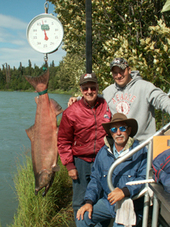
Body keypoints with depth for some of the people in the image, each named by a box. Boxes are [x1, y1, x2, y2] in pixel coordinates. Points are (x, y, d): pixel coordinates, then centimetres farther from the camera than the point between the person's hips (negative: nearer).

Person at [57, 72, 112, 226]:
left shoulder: (107, 106, -2)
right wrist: (69, 165, -5)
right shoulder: (71, 112, -7)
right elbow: (63, 141, -2)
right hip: (81, 162, -1)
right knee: (80, 202, 10)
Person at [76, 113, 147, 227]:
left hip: (131, 205, -4)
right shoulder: (103, 152, 6)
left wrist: (125, 191, -28)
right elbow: (96, 179, 11)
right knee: (82, 217, -11)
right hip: (108, 201, 4)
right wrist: (89, 201, -1)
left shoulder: (141, 152, -9)